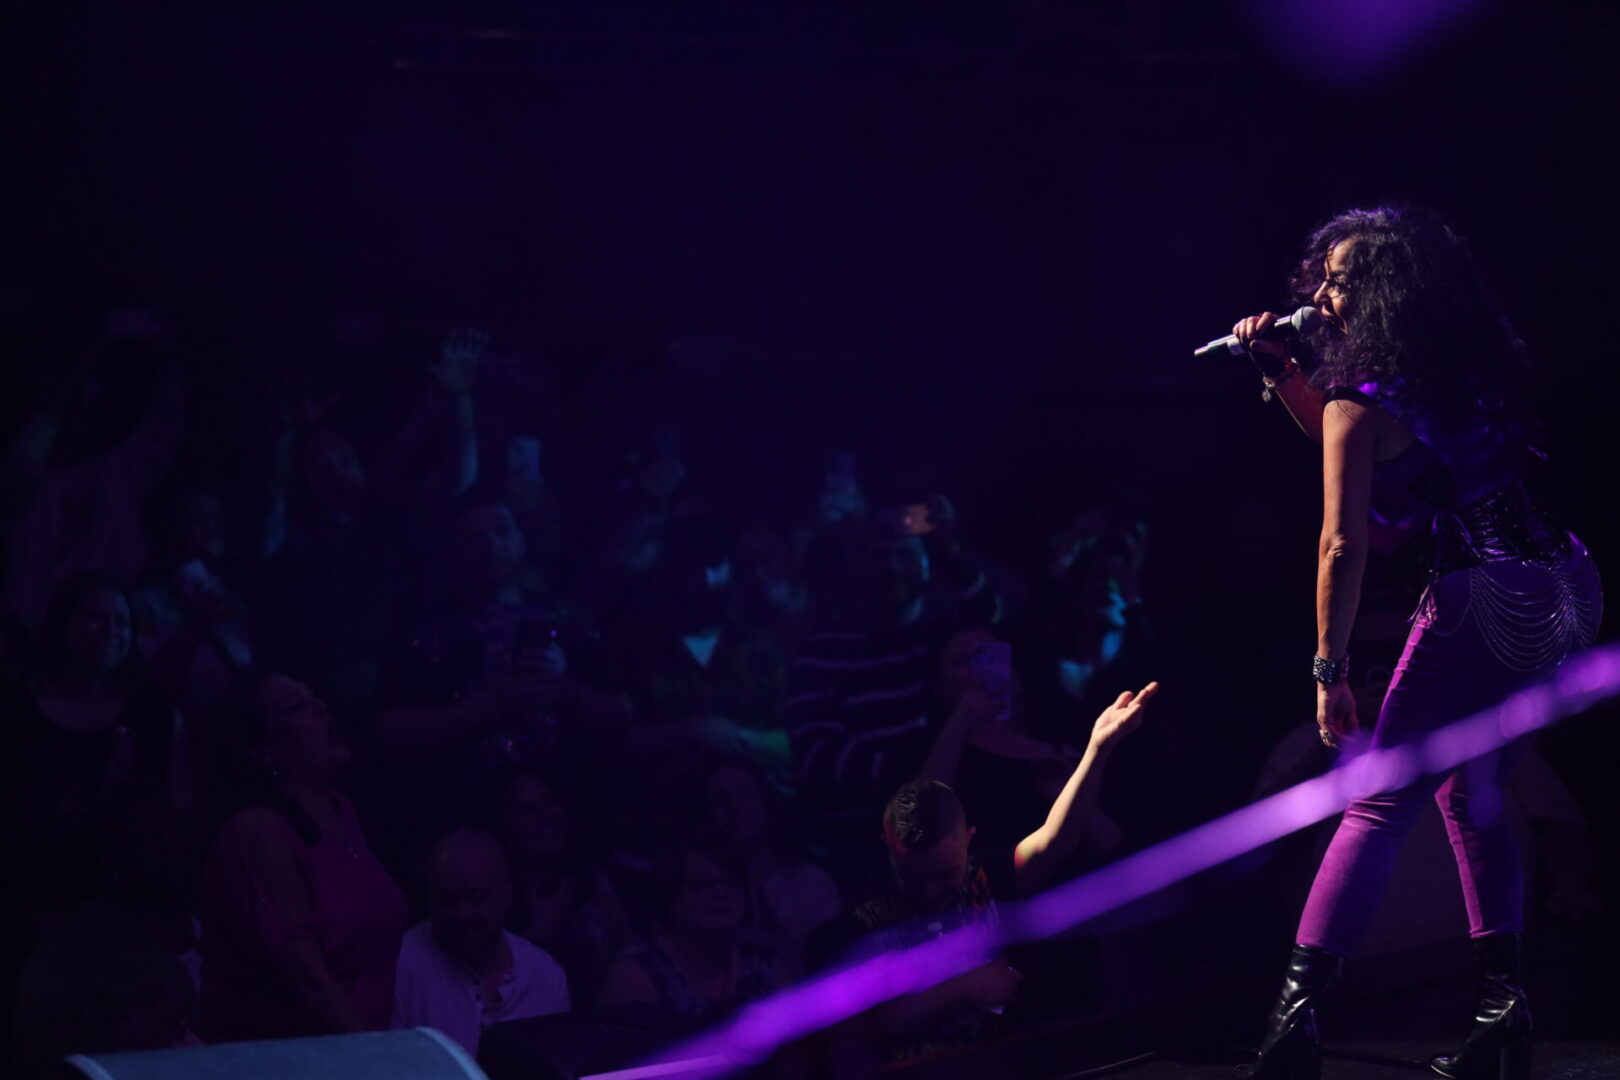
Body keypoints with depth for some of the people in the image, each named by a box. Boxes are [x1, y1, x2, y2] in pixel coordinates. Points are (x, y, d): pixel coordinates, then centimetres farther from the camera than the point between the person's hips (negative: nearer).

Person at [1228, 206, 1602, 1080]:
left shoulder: (1364, 400, -9)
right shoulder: (1468, 366, 15)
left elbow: (1343, 547, -12)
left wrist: (1329, 671, -6)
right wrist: (1279, 369, 23)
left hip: (1484, 605, -8)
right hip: (1560, 588, 8)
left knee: (1379, 806, -6)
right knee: (1470, 795, 20)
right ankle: (1502, 1007, 15)